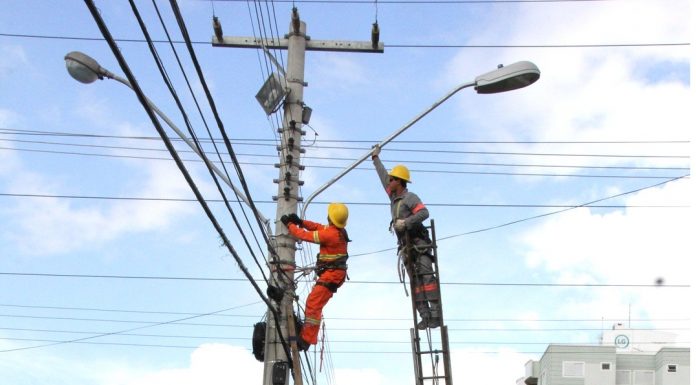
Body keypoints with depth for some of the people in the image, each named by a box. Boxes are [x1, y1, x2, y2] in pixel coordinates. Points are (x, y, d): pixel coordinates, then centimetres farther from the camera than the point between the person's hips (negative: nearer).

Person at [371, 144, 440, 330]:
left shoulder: (410, 197, -4)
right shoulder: (394, 197, 19)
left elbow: (424, 212, -19)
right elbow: (383, 177, 31)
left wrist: (406, 222, -26)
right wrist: (376, 158, 39)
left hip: (419, 244, -7)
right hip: (406, 247, 7)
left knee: (426, 276, -16)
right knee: (415, 282, -3)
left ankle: (435, 314, -23)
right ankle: (425, 316, -10)